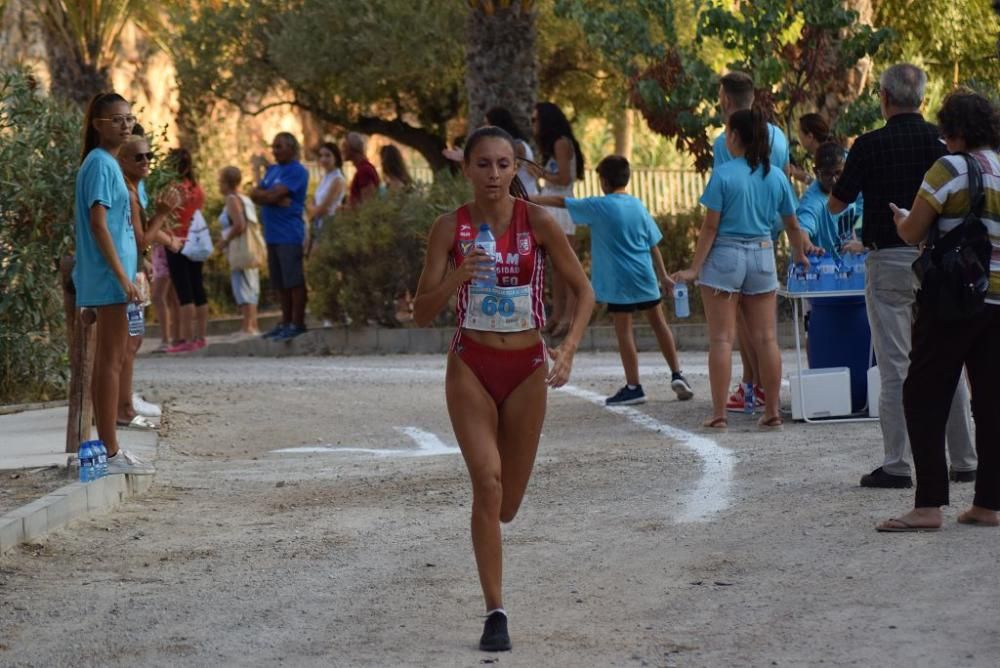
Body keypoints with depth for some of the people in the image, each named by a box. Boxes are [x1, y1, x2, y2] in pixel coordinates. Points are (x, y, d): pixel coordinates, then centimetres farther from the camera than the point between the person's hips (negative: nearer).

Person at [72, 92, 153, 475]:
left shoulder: (106, 163, 15)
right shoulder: (101, 164, -13)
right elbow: (99, 224, -19)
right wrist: (123, 276, -21)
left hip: (110, 277, 10)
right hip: (109, 275, -10)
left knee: (109, 360, 11)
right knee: (111, 360, -8)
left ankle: (108, 447, 15)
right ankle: (110, 452, -8)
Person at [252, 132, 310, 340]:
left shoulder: (297, 171, -7)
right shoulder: (272, 170, 19)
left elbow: (274, 195, -16)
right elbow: (255, 194, 9)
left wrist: (262, 194, 3)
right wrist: (275, 198, -8)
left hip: (289, 235, -8)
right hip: (272, 234, 8)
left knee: (294, 280, -6)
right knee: (280, 283, 11)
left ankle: (297, 323, -4)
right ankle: (285, 322, 17)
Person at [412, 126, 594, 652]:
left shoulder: (538, 223, -7)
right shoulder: (451, 228, -6)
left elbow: (583, 290, -1)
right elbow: (421, 313, -7)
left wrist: (569, 348, -16)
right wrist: (458, 277, -25)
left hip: (526, 368, 1)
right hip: (470, 367, -1)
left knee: (506, 505, 8)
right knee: (487, 482, -18)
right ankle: (495, 613, -9)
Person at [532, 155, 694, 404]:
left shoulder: (598, 207, -7)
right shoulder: (638, 205, 6)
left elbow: (561, 202, -1)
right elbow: (653, 243, 9)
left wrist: (529, 199, 9)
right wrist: (663, 275, 17)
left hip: (618, 281, -5)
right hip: (645, 278, 5)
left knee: (624, 330, 0)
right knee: (658, 323, 15)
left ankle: (633, 386, 2)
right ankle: (677, 375, 16)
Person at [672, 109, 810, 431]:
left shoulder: (723, 175, -10)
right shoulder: (777, 177, 3)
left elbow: (710, 227, -11)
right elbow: (793, 226, 11)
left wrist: (695, 268, -7)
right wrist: (800, 255, 27)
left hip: (725, 257, -4)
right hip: (762, 256, 4)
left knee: (722, 339, -1)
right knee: (766, 338, 7)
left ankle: (719, 414, -2)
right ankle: (772, 412, 9)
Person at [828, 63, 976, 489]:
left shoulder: (870, 146, -7)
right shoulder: (943, 141, 1)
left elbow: (835, 205, 1)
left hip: (889, 262, -3)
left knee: (895, 367, -1)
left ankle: (897, 465, -2)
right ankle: (964, 462, 12)